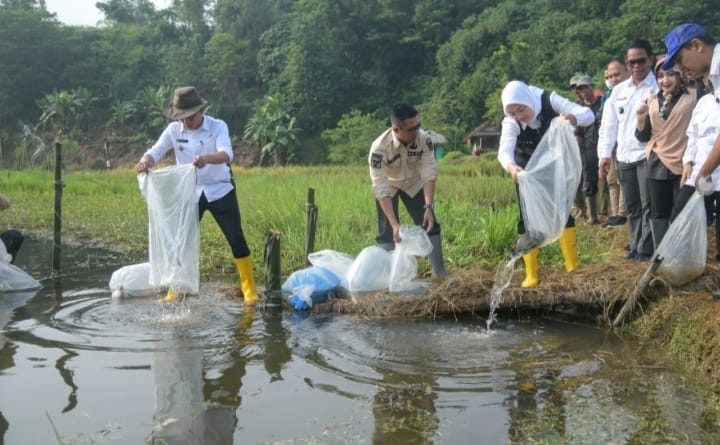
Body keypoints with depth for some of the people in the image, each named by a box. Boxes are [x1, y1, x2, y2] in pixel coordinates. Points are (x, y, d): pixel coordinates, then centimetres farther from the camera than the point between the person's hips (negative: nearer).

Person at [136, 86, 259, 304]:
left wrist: (206, 159, -52)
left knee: (236, 239, -5)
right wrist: (145, 161, -41)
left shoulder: (217, 126, -15)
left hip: (220, 191, -2)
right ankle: (175, 290, 18)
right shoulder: (174, 130, -6)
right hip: (189, 193, 3)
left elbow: (226, 154, -31)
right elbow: (156, 151, -17)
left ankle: (249, 290, 5)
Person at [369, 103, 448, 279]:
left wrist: (428, 207, -41)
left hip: (414, 183, 2)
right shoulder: (379, 148, -39)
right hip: (388, 186, -2)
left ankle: (439, 271, 10)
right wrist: (395, 224, -45)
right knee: (387, 231, -9)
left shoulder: (424, 139, -32)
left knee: (429, 223, -1)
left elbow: (429, 174, -29)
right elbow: (381, 189, -38)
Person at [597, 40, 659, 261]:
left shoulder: (659, 87, -5)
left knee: (648, 205, -5)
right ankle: (635, 246, 21)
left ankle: (645, 249, 1)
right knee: (632, 207, 12)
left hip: (648, 155, -5)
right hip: (624, 157, 5)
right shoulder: (618, 91, 12)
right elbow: (609, 124, 11)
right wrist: (605, 154, 5)